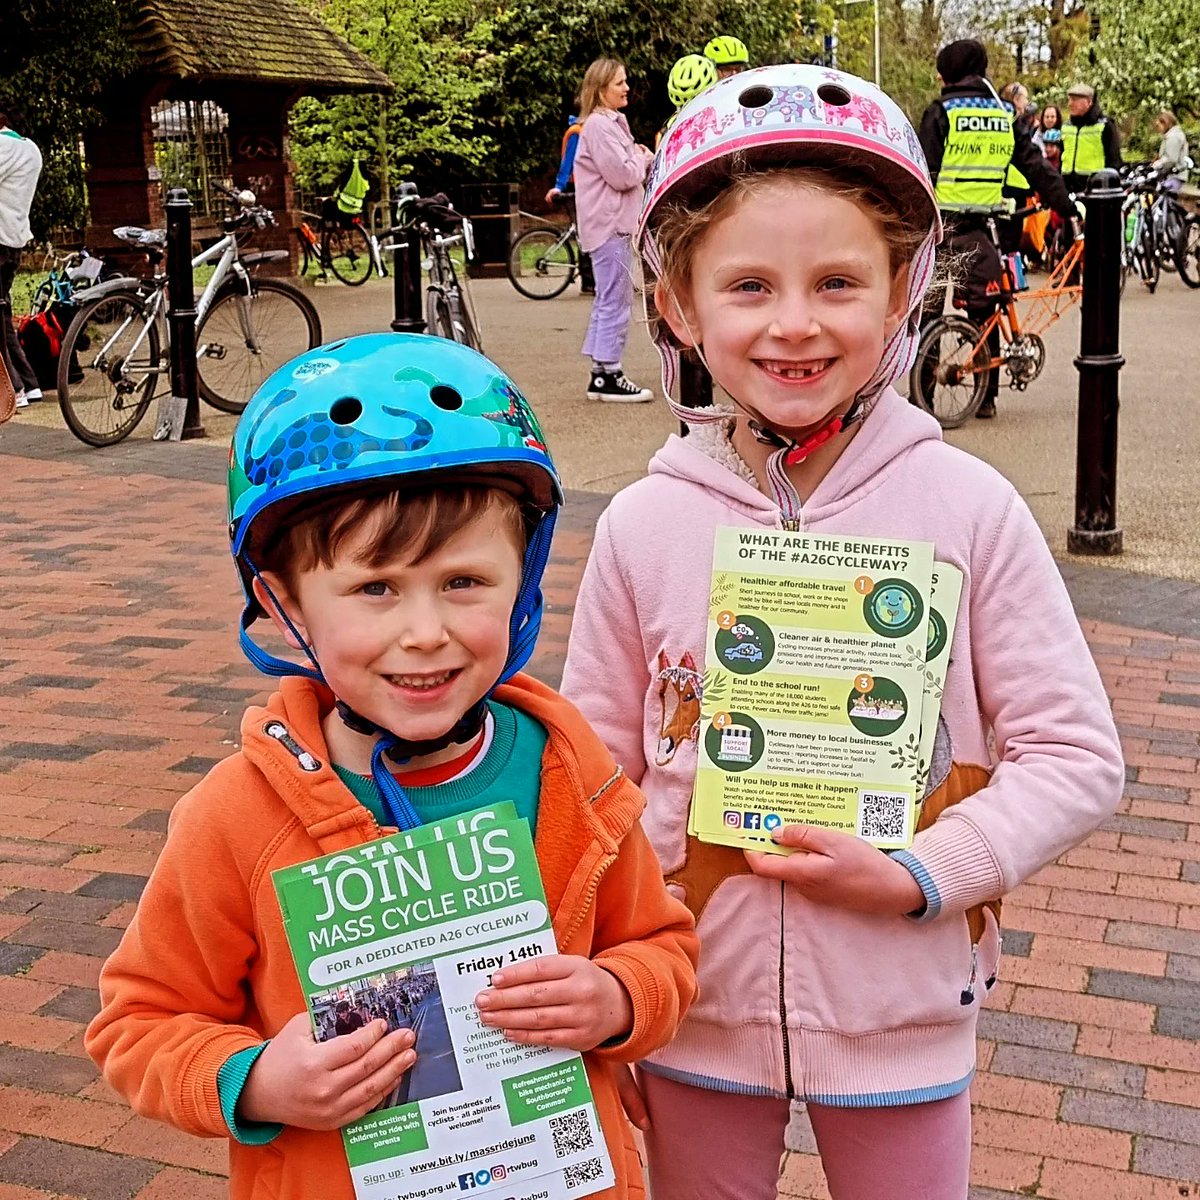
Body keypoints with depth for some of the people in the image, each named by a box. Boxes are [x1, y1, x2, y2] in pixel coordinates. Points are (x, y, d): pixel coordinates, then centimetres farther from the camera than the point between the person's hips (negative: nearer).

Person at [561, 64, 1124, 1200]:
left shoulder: (968, 507, -12)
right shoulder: (643, 524, -9)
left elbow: (1076, 754, -6)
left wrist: (922, 873, -19)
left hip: (901, 1013, 0)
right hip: (697, 1009, 1)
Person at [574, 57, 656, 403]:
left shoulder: (612, 122, 19)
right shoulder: (599, 125, -14)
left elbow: (628, 174, 20)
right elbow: (623, 175, -20)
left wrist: (642, 158, 3)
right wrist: (643, 159, -3)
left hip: (614, 222, 11)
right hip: (609, 223, -11)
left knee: (609, 300, 13)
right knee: (616, 300, -8)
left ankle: (600, 373, 17)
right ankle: (608, 376, -3)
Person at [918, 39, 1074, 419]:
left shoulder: (941, 111, -3)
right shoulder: (1003, 114, 10)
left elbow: (923, 174, -8)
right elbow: (1037, 167, 10)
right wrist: (1067, 208, 14)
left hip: (939, 222, -4)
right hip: (978, 228, 4)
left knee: (926, 312, 3)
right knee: (983, 312, 11)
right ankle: (986, 397, 14)